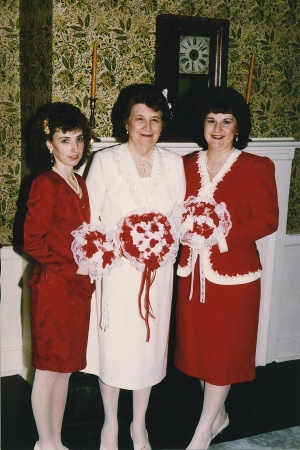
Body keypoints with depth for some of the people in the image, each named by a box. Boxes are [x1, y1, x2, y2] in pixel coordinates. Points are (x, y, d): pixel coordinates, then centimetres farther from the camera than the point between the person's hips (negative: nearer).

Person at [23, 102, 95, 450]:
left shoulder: (79, 183, 11)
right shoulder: (45, 185, -13)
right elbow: (32, 241, -17)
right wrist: (72, 266, -14)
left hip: (79, 287, 8)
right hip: (53, 287, -8)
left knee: (66, 368, 16)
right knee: (48, 369, 6)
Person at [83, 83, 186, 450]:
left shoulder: (173, 163, 3)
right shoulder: (105, 161, -5)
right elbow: (88, 219, -5)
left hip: (157, 272, 3)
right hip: (116, 271, -2)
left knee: (149, 344, 12)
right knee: (112, 344, 7)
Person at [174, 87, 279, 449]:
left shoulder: (255, 168, -8)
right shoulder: (187, 165, 6)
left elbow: (267, 220, -12)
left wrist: (222, 236, -22)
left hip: (232, 273, -5)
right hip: (193, 270, 5)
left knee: (223, 350, 5)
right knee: (198, 345, 13)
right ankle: (218, 414, 36)